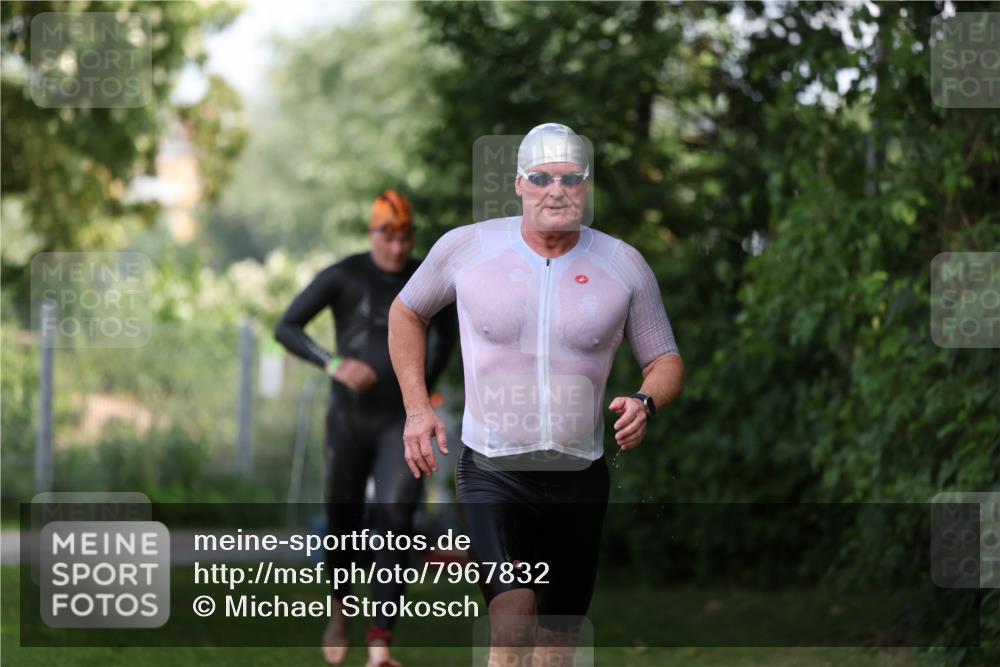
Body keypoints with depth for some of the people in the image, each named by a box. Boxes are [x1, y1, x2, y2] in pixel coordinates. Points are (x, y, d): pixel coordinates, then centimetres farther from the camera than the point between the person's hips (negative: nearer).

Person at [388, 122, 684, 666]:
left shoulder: (624, 266, 0)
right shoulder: (466, 248, -3)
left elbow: (665, 361, 8)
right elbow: (406, 313, 15)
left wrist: (644, 403, -15)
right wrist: (416, 407, 5)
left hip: (579, 477, 2)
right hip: (491, 472, -2)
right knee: (512, 615, -23)